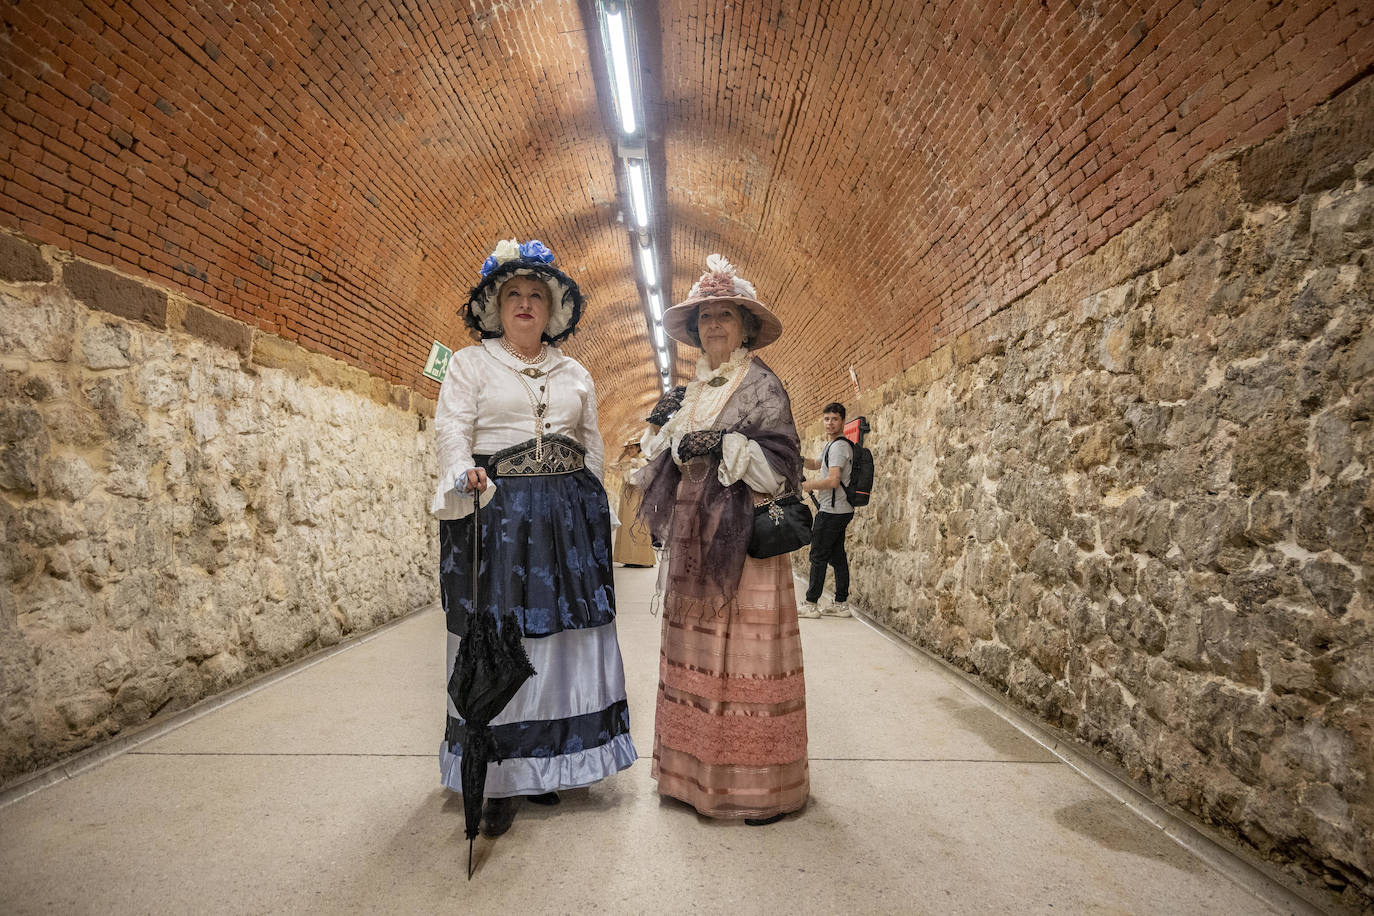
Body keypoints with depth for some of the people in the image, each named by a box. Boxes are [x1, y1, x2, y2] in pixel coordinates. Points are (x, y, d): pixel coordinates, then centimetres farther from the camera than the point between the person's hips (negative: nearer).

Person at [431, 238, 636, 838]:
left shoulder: (575, 374, 17)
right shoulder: (470, 363, 8)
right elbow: (452, 428, -5)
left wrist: (591, 512, 15)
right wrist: (464, 473, -25)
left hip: (567, 515, 4)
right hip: (494, 512, -3)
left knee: (564, 635, 4)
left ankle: (546, 766, 18)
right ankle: (497, 779, 7)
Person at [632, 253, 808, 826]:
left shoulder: (761, 385, -4)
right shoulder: (693, 391, 16)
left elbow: (783, 466, -11)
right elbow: (665, 465, 20)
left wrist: (721, 445, -19)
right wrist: (663, 427, 3)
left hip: (744, 542, -6)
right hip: (694, 542, 7)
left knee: (744, 658, -2)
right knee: (696, 655, 10)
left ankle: (761, 785, 12)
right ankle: (701, 772, 25)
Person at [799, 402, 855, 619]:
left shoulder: (839, 446, -16)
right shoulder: (830, 444, 16)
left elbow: (833, 480, -26)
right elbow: (816, 464, 30)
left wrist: (810, 485, -13)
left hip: (832, 511, -10)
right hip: (842, 511, 10)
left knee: (818, 556, -4)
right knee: (837, 557, 11)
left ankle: (810, 605, 2)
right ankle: (841, 604, 16)